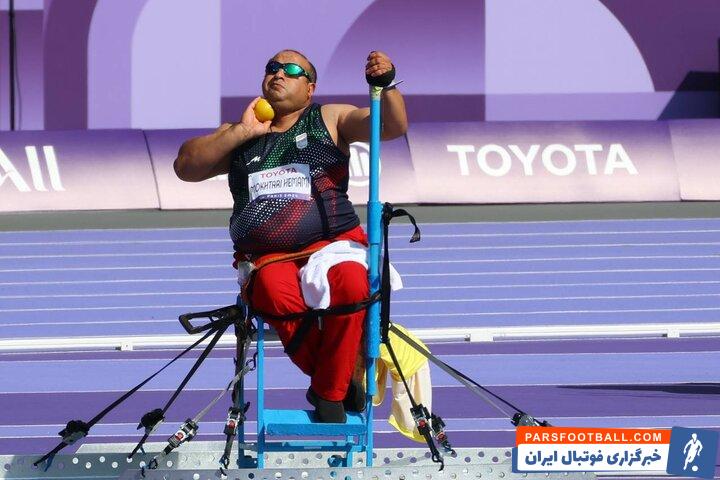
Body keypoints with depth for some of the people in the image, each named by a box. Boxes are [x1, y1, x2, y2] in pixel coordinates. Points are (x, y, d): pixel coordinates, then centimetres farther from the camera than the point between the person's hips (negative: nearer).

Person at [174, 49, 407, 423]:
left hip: (331, 242, -1)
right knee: (277, 295, -35)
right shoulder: (239, 134, 23)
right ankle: (338, 381, -14)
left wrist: (387, 87, -16)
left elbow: (393, 126, 5)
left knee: (351, 283, -36)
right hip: (265, 255, 1)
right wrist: (241, 133, 3)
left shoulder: (330, 120, 17)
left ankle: (330, 392, -19)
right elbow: (185, 167, 12)